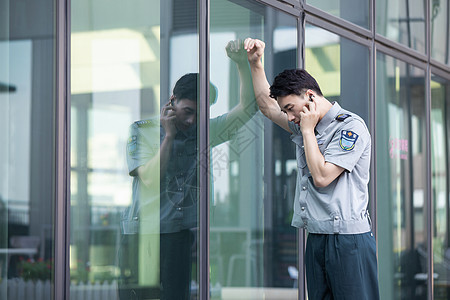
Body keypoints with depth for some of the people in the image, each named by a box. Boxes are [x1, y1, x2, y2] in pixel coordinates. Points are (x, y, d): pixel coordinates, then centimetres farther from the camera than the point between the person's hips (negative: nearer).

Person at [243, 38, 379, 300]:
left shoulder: (350, 127, -9)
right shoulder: (306, 124, 16)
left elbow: (321, 176, -16)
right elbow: (267, 106, 29)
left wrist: (307, 130, -8)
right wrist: (256, 63, 20)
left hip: (349, 241, -8)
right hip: (316, 239, 8)